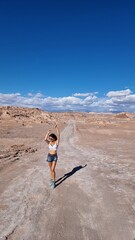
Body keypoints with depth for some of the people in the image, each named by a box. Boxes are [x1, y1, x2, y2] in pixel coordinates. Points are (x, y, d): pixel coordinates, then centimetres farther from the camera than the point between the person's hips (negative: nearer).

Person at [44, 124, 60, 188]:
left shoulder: (57, 142, -9)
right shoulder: (49, 142, -2)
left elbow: (58, 135, -22)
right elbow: (45, 139, -24)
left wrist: (56, 127, -28)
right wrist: (48, 132, -24)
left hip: (55, 157, -3)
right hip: (49, 156, 3)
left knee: (53, 169, -7)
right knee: (51, 169, 15)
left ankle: (53, 182, 7)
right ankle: (52, 180, 33)